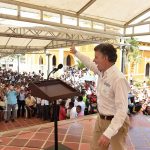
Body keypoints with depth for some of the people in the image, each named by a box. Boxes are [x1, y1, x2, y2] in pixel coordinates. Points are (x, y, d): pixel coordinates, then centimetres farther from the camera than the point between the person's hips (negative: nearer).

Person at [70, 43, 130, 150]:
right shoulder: (102, 71, -4)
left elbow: (122, 110, -31)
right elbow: (90, 64, 19)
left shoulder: (119, 79, -29)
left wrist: (108, 133, -38)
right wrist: (76, 53, 31)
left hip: (116, 122, -8)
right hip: (101, 118, 8)